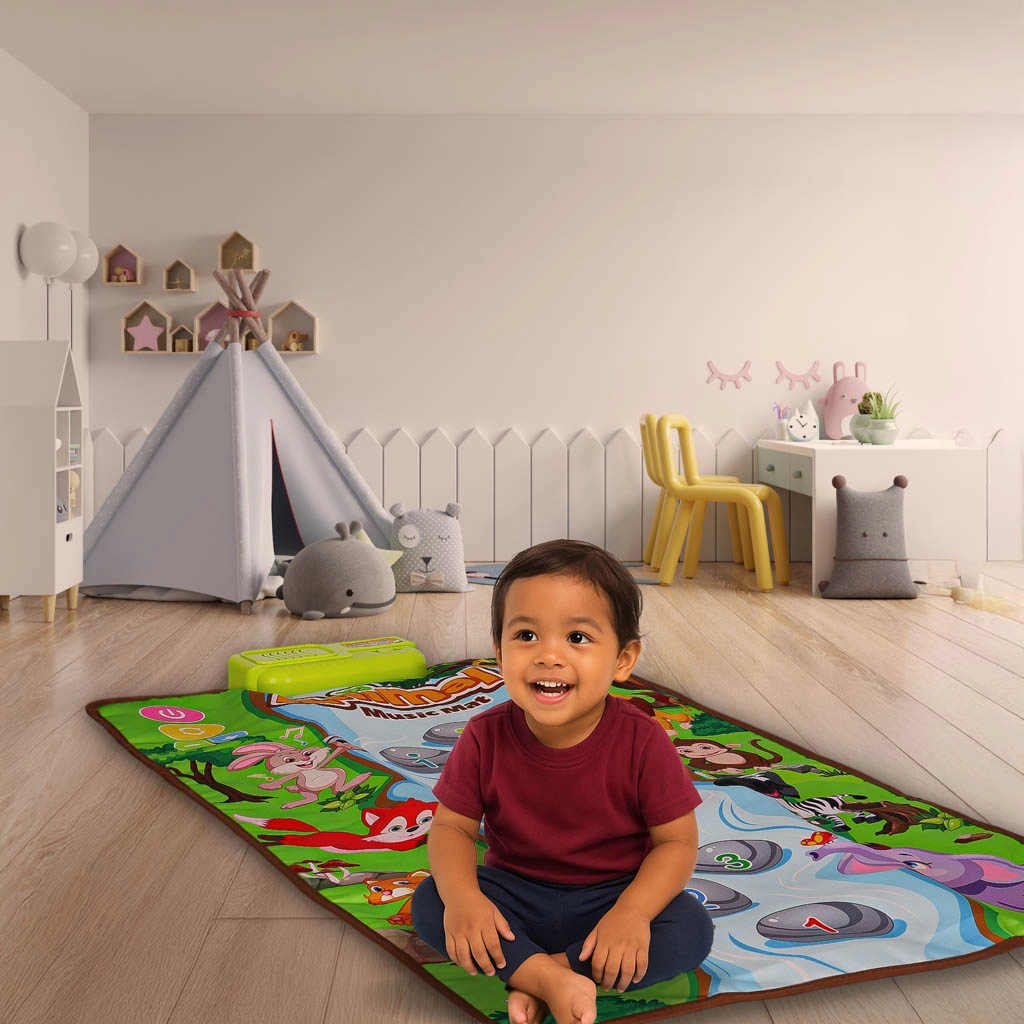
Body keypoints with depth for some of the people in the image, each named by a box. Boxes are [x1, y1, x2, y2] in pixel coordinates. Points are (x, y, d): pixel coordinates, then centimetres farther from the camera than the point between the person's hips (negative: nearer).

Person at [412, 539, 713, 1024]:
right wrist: (461, 895, -28)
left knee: (692, 929, -27)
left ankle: (530, 977, -21)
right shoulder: (487, 738, -14)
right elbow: (452, 826, -6)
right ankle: (551, 979, -28)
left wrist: (633, 912, -31)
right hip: (515, 895, 1)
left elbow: (676, 840, -13)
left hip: (611, 897, -1)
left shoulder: (642, 742, -19)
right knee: (428, 902, -23)